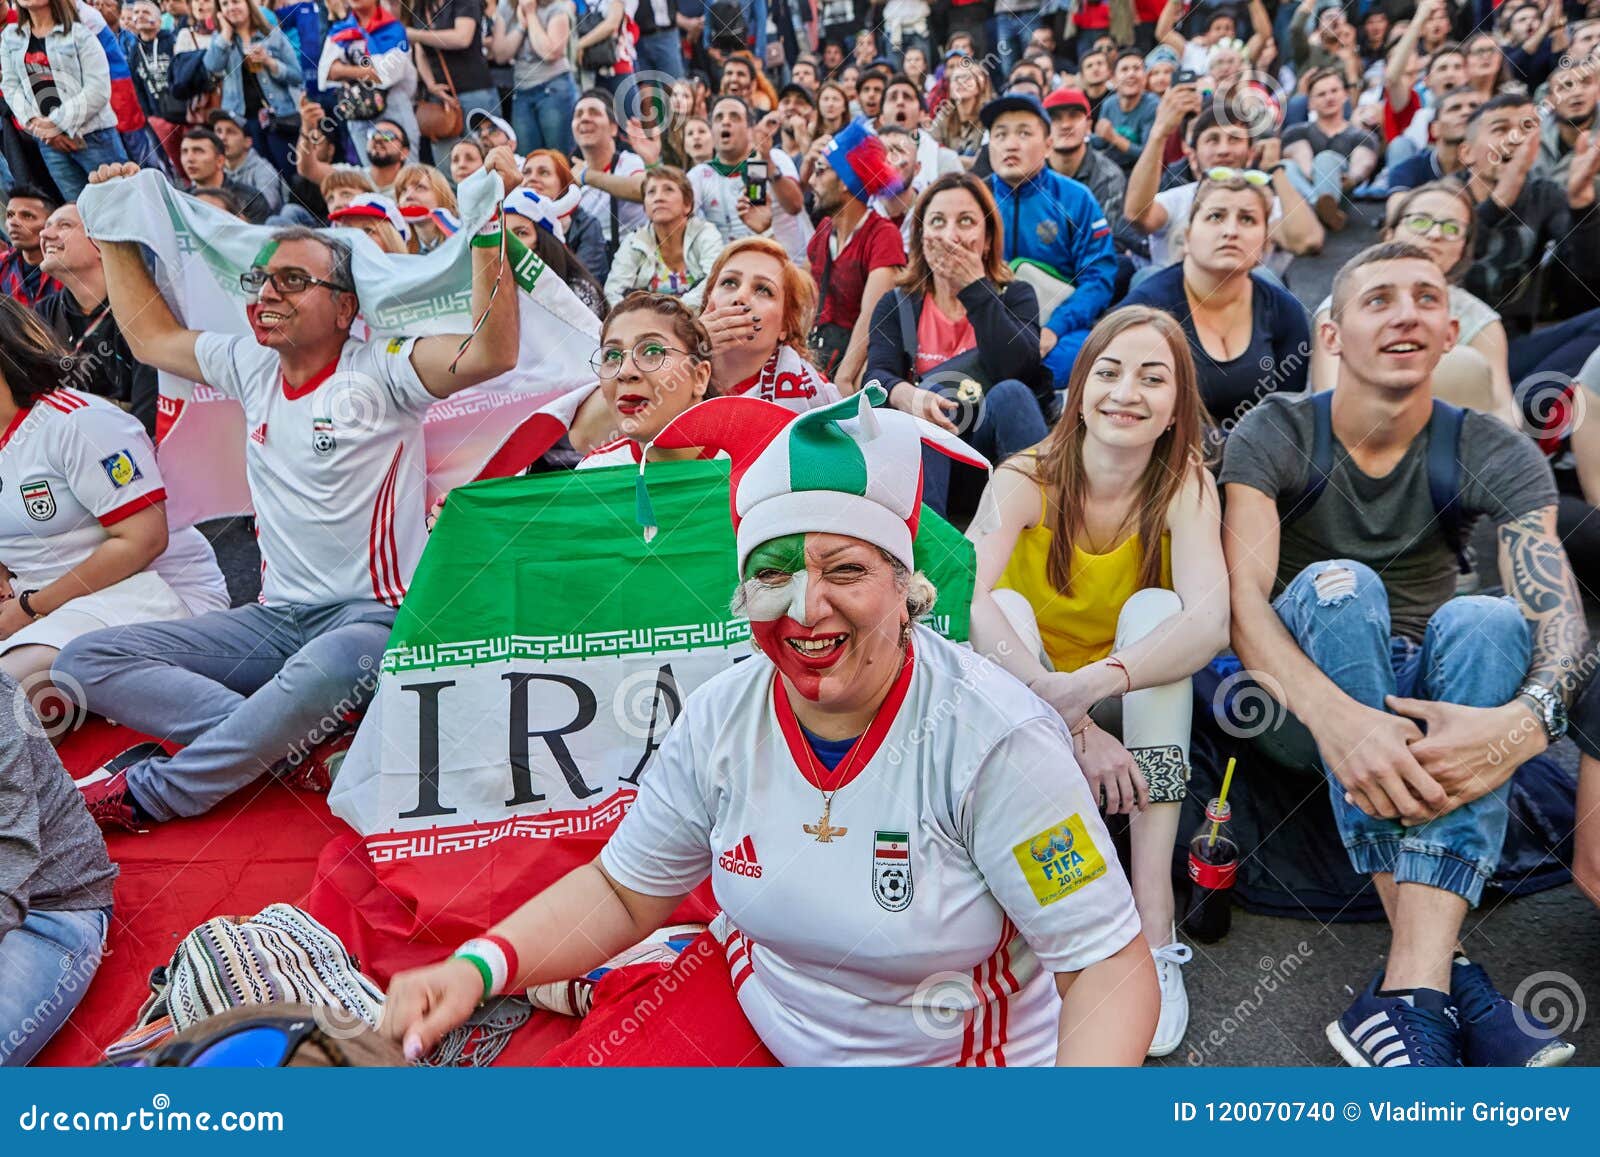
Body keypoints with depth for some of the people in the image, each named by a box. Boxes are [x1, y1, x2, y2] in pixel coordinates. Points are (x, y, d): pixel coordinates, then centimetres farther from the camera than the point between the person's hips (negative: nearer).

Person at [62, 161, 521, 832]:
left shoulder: (377, 371, -7)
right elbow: (150, 336, 29)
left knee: (321, 672, -42)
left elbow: (493, 353, -22)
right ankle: (288, 741, -23)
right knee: (86, 660, -7)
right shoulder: (249, 367, 12)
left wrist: (488, 238, -28)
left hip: (374, 613, -7)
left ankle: (149, 795, -19)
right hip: (276, 617, 7)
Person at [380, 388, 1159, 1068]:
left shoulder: (992, 739, -27)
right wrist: (478, 967, -15)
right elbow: (622, 891, 0)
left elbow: (1109, 964, -22)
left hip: (953, 1054, -2)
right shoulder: (721, 718, -12)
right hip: (751, 1006, 3)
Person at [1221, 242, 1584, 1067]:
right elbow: (1242, 596, -25)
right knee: (1338, 585, -30)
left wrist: (1529, 719, -41)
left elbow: (1558, 608, -18)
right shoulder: (1275, 434, -8)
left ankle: (1408, 992, -40)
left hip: (1430, 690, 2)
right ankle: (1448, 971, -37)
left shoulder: (1494, 456, -3)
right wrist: (1336, 716, -43)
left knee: (1483, 617, -29)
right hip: (1305, 689, -2)